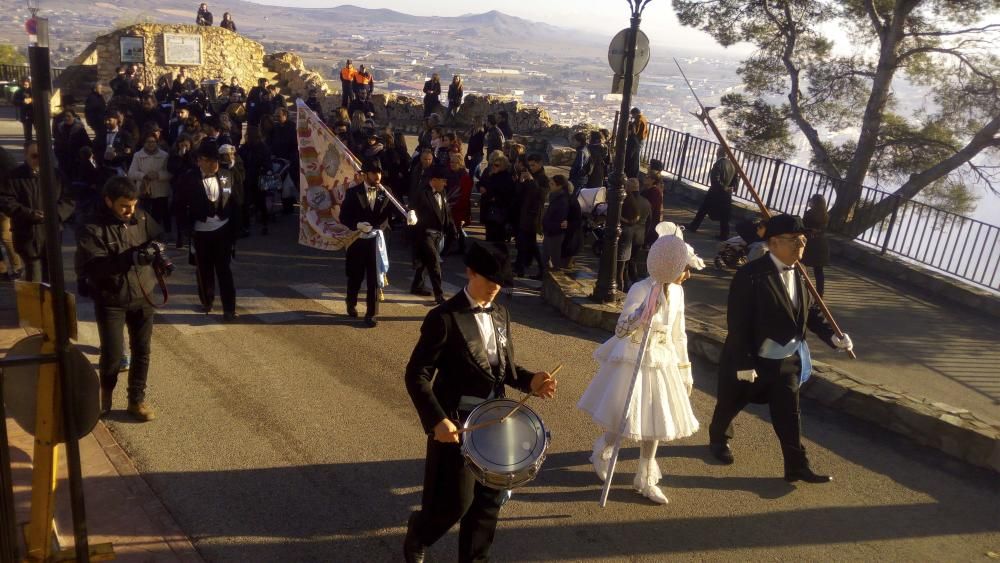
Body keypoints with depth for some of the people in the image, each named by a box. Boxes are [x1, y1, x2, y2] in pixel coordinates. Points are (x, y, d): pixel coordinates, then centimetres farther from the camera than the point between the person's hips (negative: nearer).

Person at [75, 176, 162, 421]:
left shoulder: (141, 217, -2)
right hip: (111, 300, -4)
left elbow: (155, 237, 16)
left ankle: (137, 400, 24)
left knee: (142, 350, 8)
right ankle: (106, 391, 28)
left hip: (142, 296, 4)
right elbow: (90, 266, -24)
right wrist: (129, 258, -35)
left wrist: (155, 249, -8)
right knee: (113, 354, -4)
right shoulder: (92, 227, -15)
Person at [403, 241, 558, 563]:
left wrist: (530, 381, -6)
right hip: (456, 423, -6)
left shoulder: (501, 314, 6)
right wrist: (436, 421, -24)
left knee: (490, 498, 12)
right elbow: (416, 375, -15)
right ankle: (417, 536, 34)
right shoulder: (444, 318, -15)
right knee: (456, 503, 2)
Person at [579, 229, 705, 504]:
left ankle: (645, 481, 30)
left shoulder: (677, 292, 0)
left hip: (661, 365, 6)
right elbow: (621, 330, -26)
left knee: (654, 424, 13)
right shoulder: (640, 290, -21)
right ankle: (601, 454, 39)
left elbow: (678, 334, 10)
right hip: (633, 363, -6)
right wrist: (646, 310, -41)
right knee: (623, 422, 5)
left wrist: (685, 371, 14)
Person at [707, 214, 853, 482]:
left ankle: (797, 466, 16)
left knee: (788, 414, 7)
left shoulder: (797, 274, 1)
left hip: (786, 361, 5)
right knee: (730, 405, 15)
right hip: (750, 360, -5)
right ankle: (718, 439, 42)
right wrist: (743, 363, -22)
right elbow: (738, 323, -22)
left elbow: (810, 311, 11)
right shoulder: (751, 275, -22)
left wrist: (832, 336, -4)